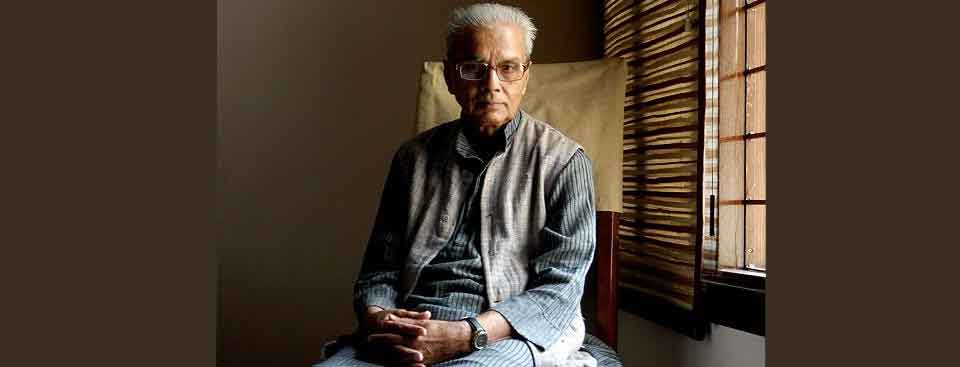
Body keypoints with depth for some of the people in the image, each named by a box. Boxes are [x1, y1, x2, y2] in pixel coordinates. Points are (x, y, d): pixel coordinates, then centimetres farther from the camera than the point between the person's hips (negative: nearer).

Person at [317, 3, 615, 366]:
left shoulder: (563, 160, 3)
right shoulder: (414, 157, 13)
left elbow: (560, 287, -5)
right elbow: (380, 267, 13)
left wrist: (465, 336, -20)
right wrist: (374, 319, -11)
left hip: (510, 332, -3)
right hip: (412, 333, 3)